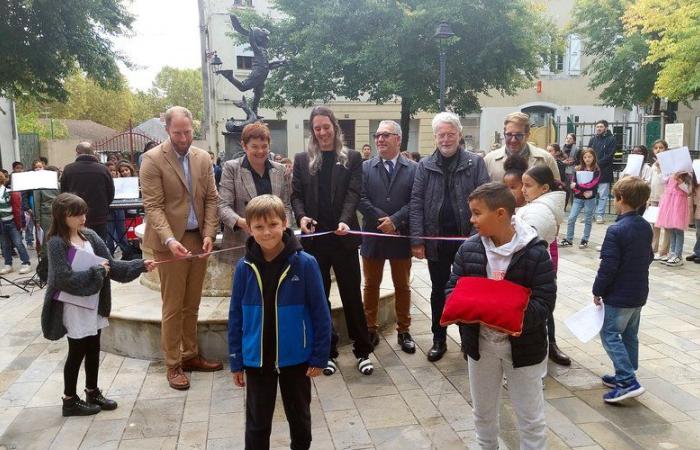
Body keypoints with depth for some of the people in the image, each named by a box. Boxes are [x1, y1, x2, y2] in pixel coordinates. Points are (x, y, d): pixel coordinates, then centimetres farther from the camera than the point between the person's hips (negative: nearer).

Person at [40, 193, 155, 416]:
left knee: (93, 350, 17)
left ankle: (92, 393, 33)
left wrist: (140, 265, -8)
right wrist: (96, 271, -18)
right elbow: (65, 279, -24)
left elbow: (110, 265, 2)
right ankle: (70, 400, 23)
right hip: (74, 308, -6)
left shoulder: (90, 236, 2)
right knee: (77, 352, 6)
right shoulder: (56, 244, -17)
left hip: (94, 304, 6)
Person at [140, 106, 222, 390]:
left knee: (192, 304, 13)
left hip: (199, 239, 5)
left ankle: (190, 355, 26)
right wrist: (169, 239, -25)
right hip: (170, 242, -4)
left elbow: (211, 199, 8)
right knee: (173, 307, 2)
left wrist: (209, 234, -5)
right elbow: (153, 206, -12)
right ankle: (173, 365, 13)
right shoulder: (153, 159, -7)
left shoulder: (203, 158, 8)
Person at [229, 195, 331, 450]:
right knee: (257, 423, 17)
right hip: (256, 360, 1)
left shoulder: (304, 263, -14)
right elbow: (236, 316, -1)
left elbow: (320, 313, -9)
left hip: (296, 358, -1)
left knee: (299, 417, 20)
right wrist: (236, 361, 2)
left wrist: (320, 357, -8)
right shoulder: (244, 267, -8)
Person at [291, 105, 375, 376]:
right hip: (314, 237, 2)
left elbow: (353, 193, -5)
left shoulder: (352, 158, 4)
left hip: (343, 235, -2)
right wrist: (301, 217, -15)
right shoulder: (302, 159, 9)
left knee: (351, 293, 4)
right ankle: (327, 351, 20)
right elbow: (296, 194, 6)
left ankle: (362, 351, 16)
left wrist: (345, 221, -22)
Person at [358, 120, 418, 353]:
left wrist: (394, 220, -19)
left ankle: (403, 331, 23)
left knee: (402, 286, 10)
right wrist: (381, 220, -15)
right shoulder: (366, 167, 3)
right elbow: (361, 199, -5)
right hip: (372, 236, 1)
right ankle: (370, 329, 23)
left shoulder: (412, 168, 0)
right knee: (371, 285, 11)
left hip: (400, 236, -1)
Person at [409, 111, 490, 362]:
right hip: (436, 240, 1)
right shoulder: (425, 166, 3)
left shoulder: (475, 163, -1)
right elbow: (416, 204, -1)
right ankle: (439, 339, 27)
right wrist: (417, 240, -9)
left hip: (467, 238, -1)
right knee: (438, 291, 13)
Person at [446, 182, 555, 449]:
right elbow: (453, 286, 1)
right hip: (480, 342, 4)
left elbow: (544, 303, -18)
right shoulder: (469, 249, -6)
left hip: (523, 345, -4)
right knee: (482, 410, 23)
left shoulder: (535, 252, -18)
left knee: (530, 416, 12)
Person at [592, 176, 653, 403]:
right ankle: (626, 376, 28)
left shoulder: (616, 230, -22)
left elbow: (608, 266, -21)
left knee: (610, 335, 0)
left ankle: (628, 382, -6)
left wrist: (597, 291, -9)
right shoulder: (646, 227, 4)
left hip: (619, 296, -8)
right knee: (630, 335, 17)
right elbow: (649, 257, 15)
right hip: (639, 293, 8)